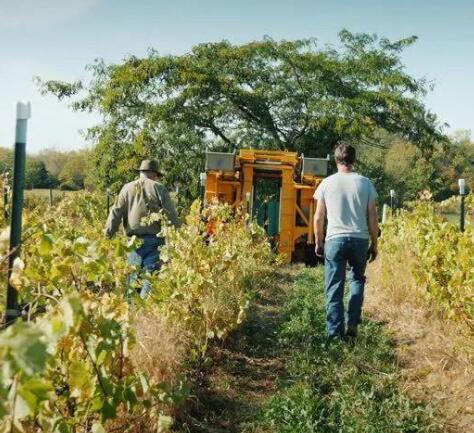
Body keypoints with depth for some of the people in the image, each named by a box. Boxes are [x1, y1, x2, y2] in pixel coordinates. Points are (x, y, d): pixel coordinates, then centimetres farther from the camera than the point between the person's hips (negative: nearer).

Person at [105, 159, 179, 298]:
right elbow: (171, 215, -4)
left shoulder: (127, 188, 10)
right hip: (154, 240, -3)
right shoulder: (159, 188, 1)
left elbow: (116, 213, 4)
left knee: (133, 277, 12)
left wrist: (108, 236, 6)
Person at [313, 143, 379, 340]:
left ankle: (335, 332, 3)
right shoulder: (365, 183, 3)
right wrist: (374, 244, 13)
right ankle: (352, 323, 13)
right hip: (360, 239, 1)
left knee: (334, 288, 4)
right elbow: (372, 217, 3)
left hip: (335, 239, -1)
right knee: (357, 280, 22)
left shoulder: (327, 183, 1)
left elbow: (319, 217, 3)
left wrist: (319, 242, 15)